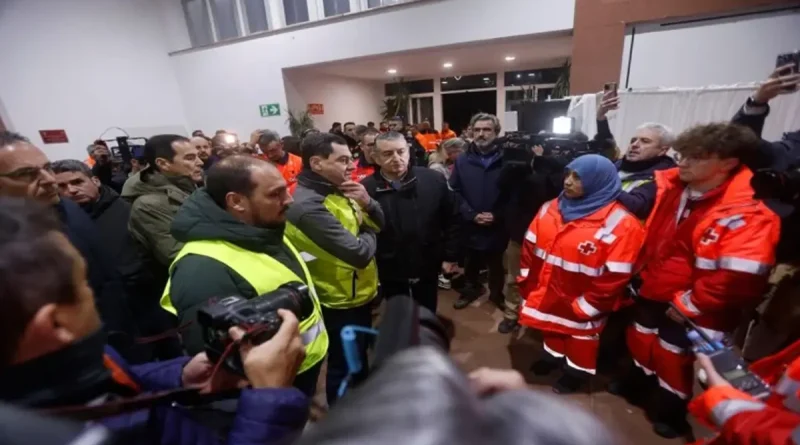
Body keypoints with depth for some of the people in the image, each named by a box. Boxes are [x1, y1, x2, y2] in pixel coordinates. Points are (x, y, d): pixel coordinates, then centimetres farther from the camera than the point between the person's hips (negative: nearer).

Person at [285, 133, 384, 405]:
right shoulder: (308, 205, -27)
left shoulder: (337, 190, 2)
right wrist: (367, 233, -9)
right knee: (345, 368, 13)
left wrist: (367, 203, -15)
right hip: (340, 301, -9)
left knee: (359, 361, 28)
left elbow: (380, 224, 6)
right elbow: (359, 253, -30)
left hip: (359, 293, 9)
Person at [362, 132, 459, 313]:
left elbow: (452, 219, -2)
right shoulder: (366, 189, -15)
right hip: (390, 272, -1)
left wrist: (450, 256, -1)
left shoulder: (433, 180, -9)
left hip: (427, 266, 1)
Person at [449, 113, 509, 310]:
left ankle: (497, 293, 41)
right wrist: (471, 214, -15)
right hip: (469, 226, 2)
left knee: (496, 265, 18)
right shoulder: (462, 161, 1)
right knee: (471, 263, 20)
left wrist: (497, 216, -18)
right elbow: (454, 192, -5)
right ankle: (471, 289, 44)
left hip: (497, 226, -1)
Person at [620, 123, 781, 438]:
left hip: (689, 307, -5)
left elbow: (736, 279, -27)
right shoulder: (672, 187, -6)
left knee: (672, 355, 13)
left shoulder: (747, 214, -24)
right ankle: (638, 384, 49)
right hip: (653, 290, 6)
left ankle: (671, 412, 40)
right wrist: (641, 271, 7)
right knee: (641, 340, 23)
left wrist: (687, 304, -19)